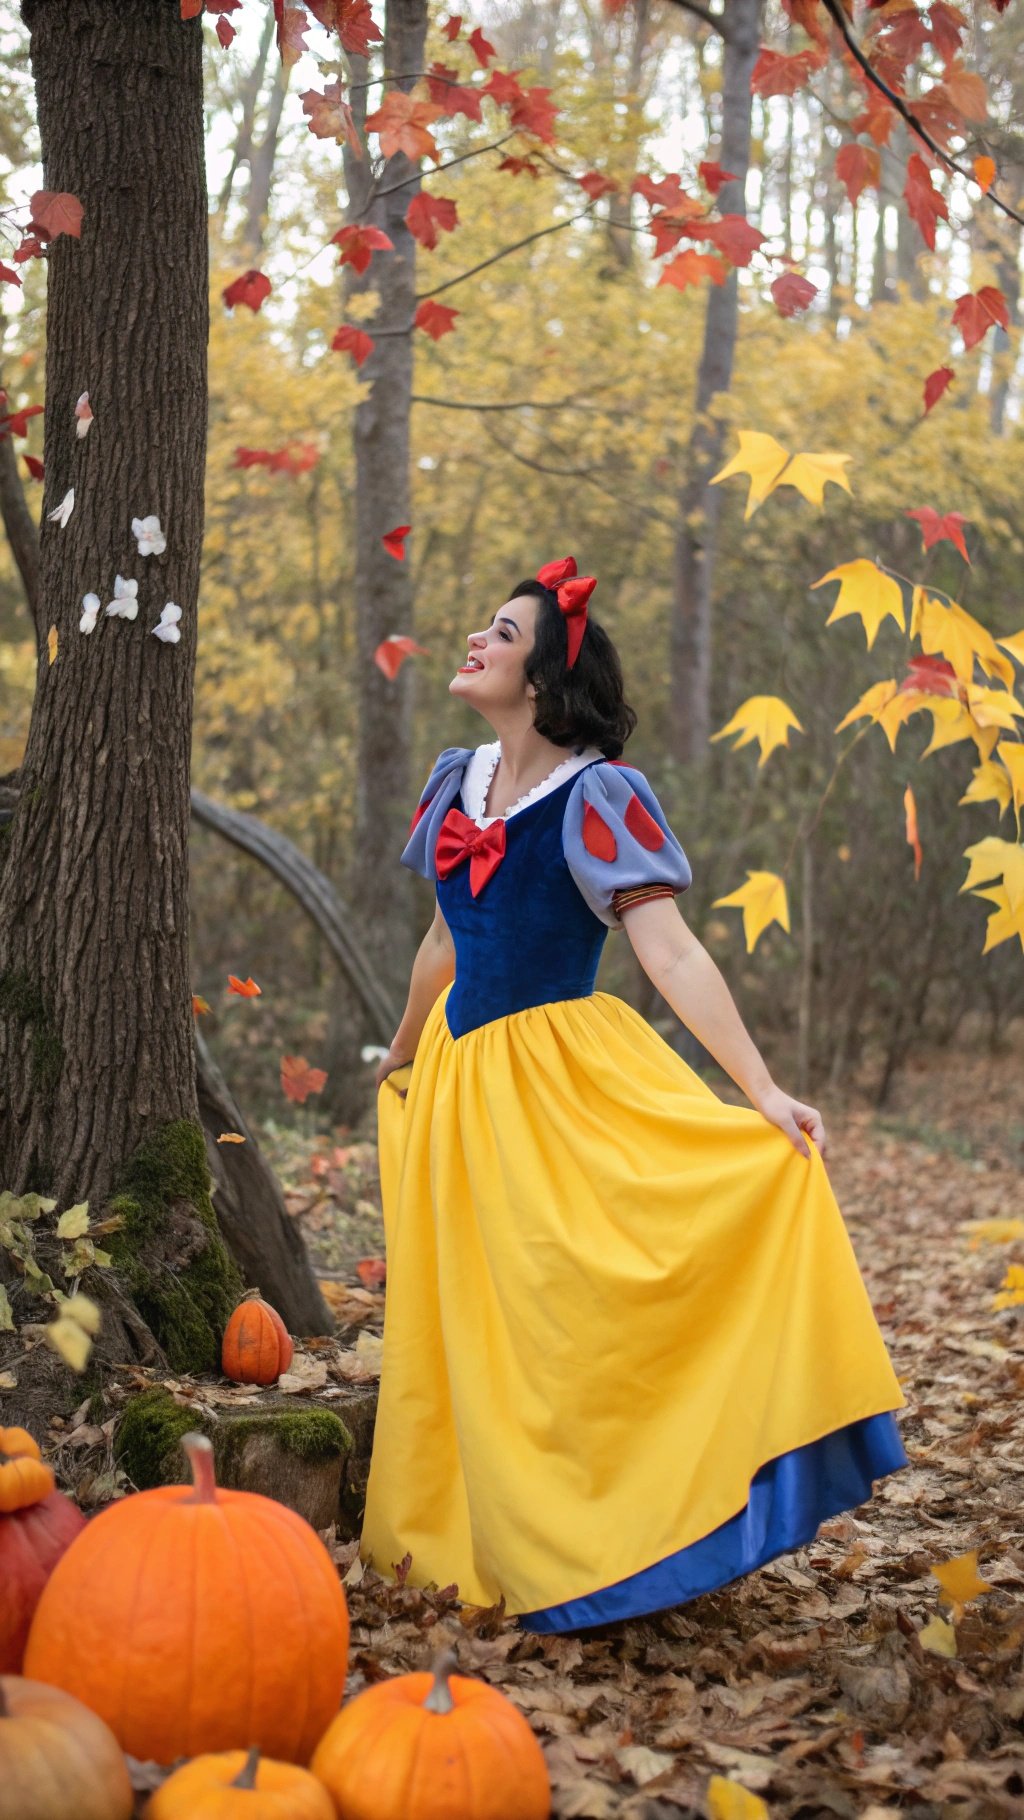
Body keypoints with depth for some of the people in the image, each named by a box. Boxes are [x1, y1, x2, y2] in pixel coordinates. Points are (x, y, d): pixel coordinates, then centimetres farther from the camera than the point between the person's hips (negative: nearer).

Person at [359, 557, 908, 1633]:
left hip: (562, 1081, -7)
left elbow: (672, 954, -19)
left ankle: (577, 1565, 7)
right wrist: (402, 1054, 34)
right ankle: (471, 1544, 27)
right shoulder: (458, 784, 8)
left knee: (563, 1323, -5)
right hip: (460, 1081, 7)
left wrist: (762, 1090, -27)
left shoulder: (595, 798, -12)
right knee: (467, 1330, 13)